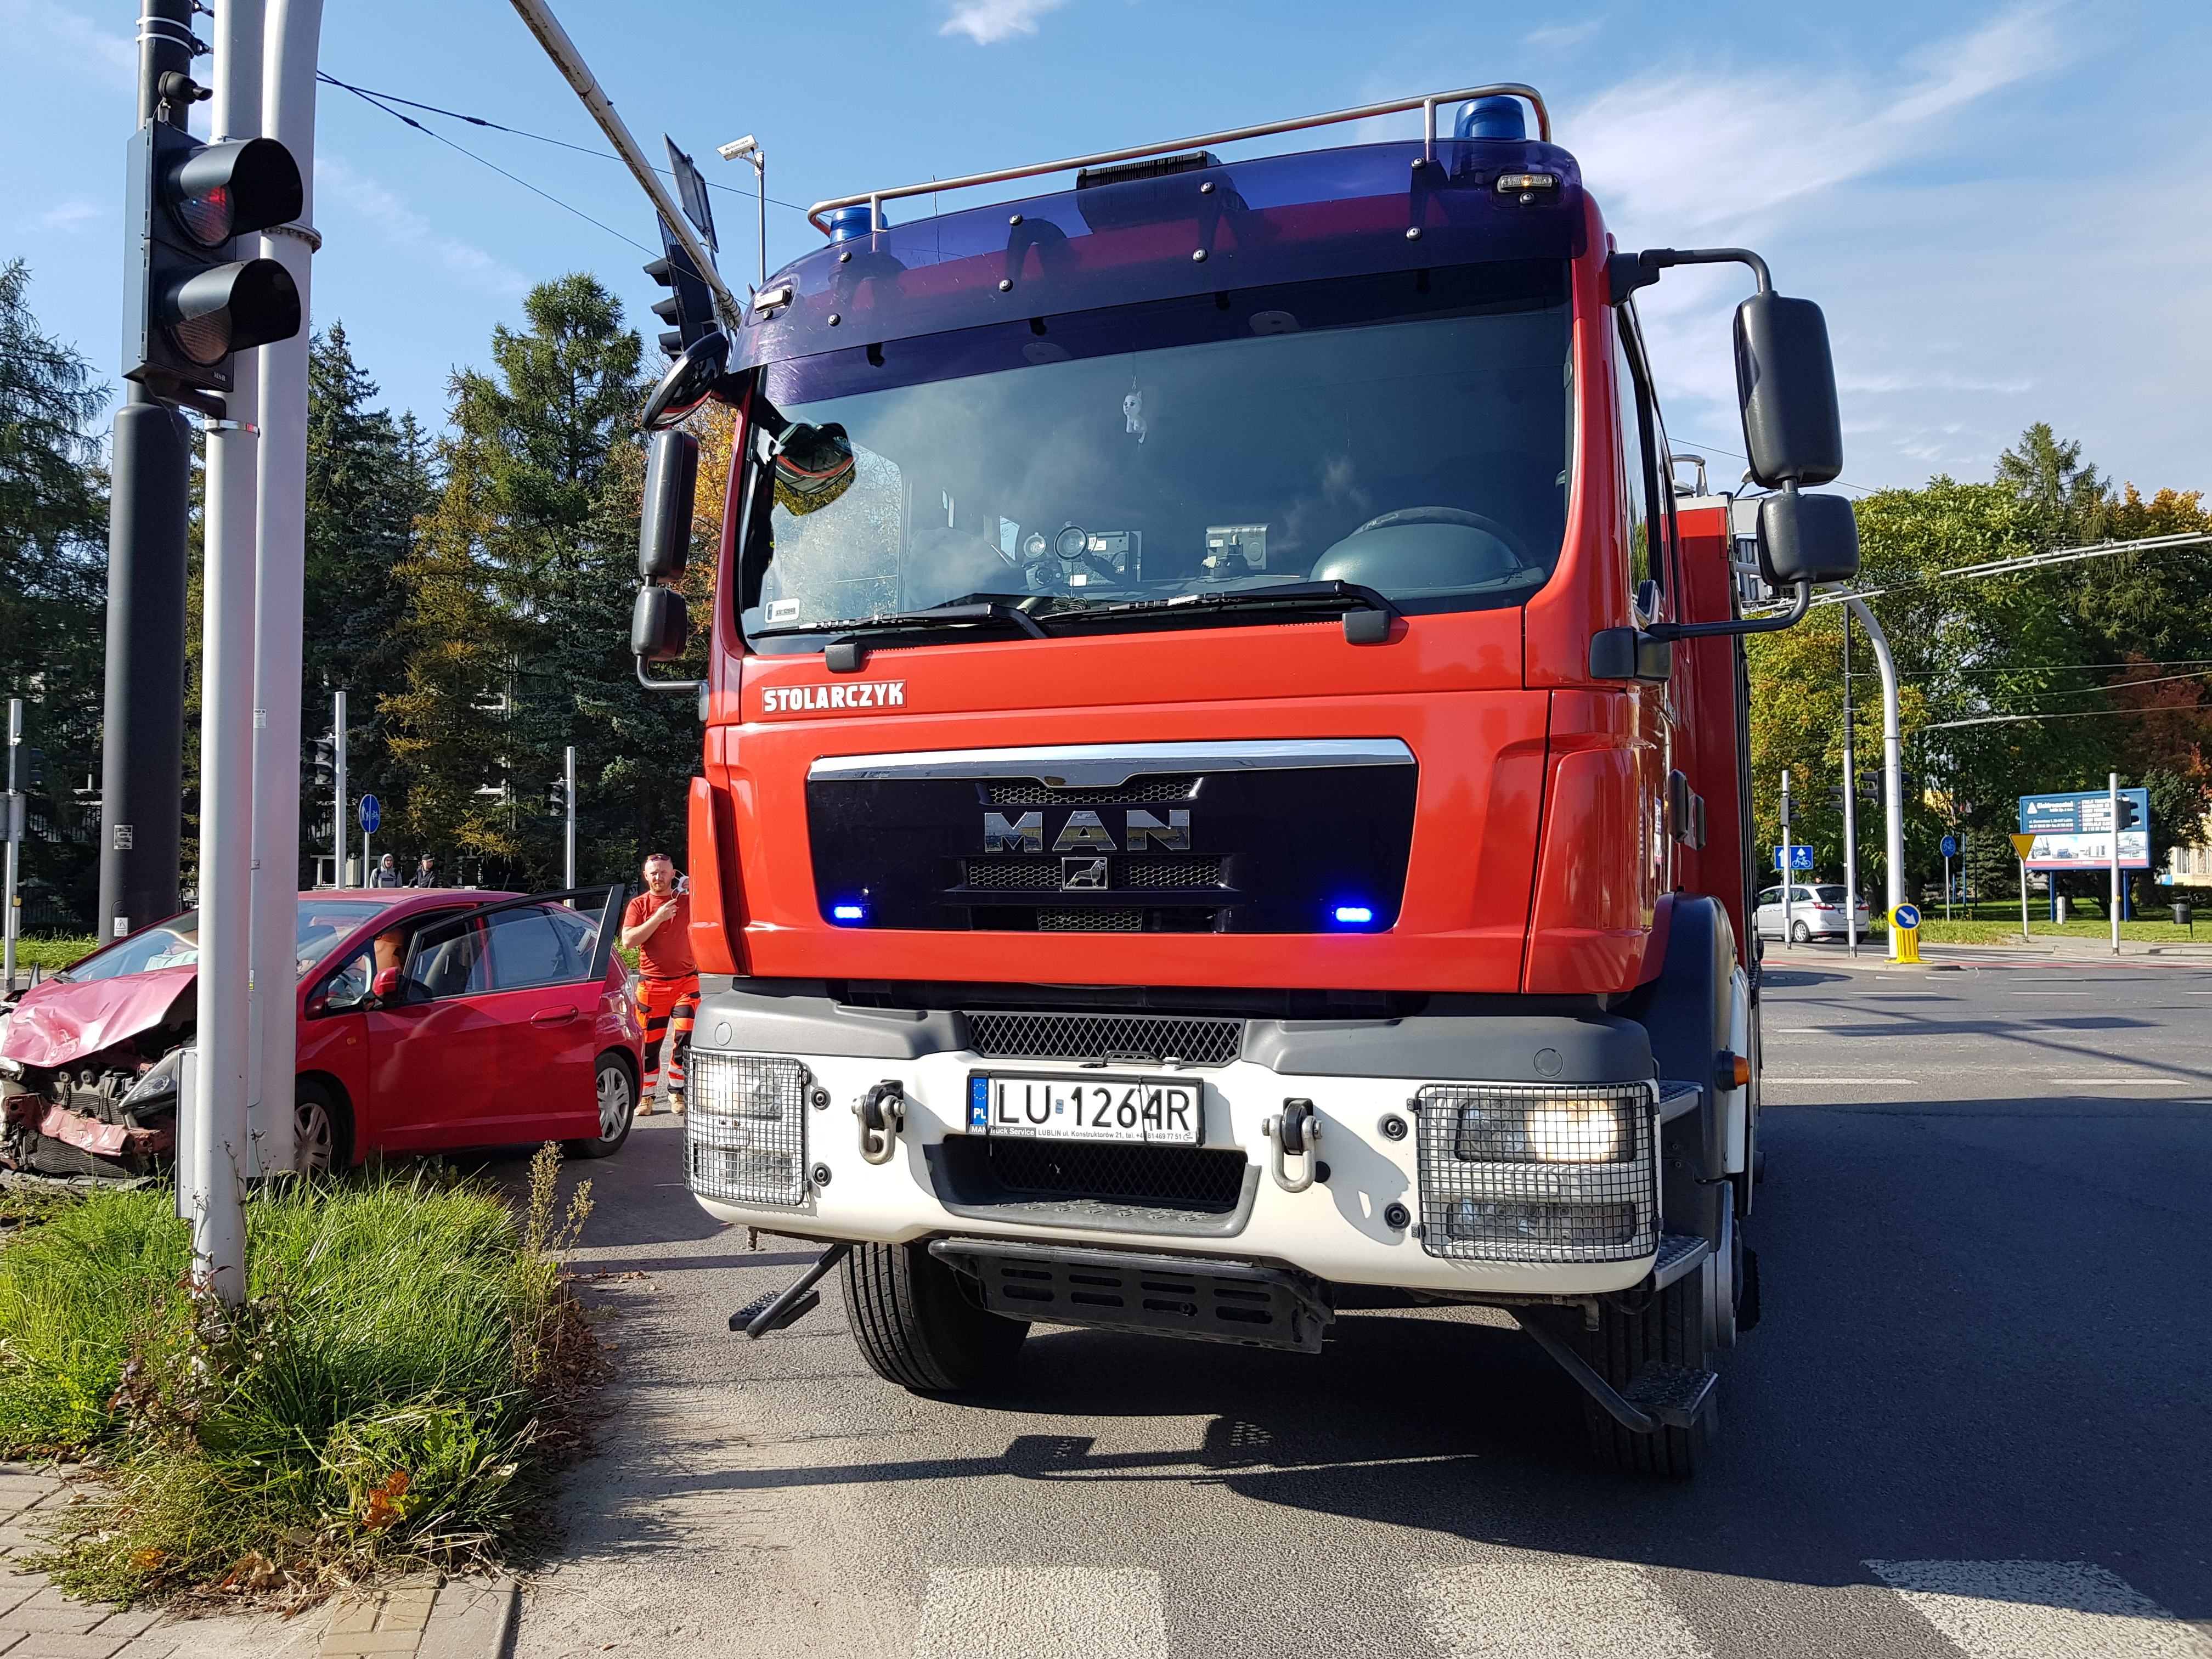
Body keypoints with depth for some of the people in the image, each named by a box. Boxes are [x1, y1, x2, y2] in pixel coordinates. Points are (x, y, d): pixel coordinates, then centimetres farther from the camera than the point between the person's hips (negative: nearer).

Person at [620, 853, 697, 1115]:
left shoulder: (687, 902, 9)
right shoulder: (638, 905, 6)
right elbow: (628, 940, -8)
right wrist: (658, 918, -15)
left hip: (686, 981, 1)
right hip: (652, 984, 0)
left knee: (685, 1039, -8)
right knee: (649, 1043, 1)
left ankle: (677, 1092, 7)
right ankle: (646, 1096, 14)